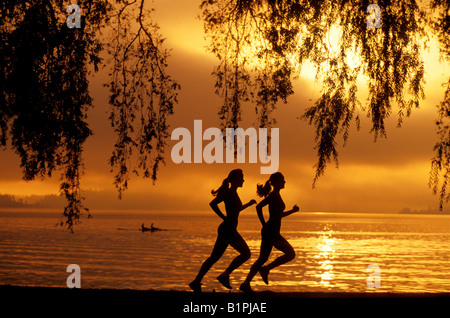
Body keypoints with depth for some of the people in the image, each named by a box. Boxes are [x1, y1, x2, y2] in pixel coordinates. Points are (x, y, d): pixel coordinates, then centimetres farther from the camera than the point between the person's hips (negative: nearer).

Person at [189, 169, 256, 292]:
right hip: (227, 230, -10)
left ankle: (196, 282, 8)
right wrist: (224, 217, -16)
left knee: (215, 257, 9)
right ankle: (225, 275, -8)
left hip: (229, 230, 10)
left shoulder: (233, 193, 18)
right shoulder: (229, 193, -11)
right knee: (245, 253, -7)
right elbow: (212, 203, -21)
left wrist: (248, 204, 30)